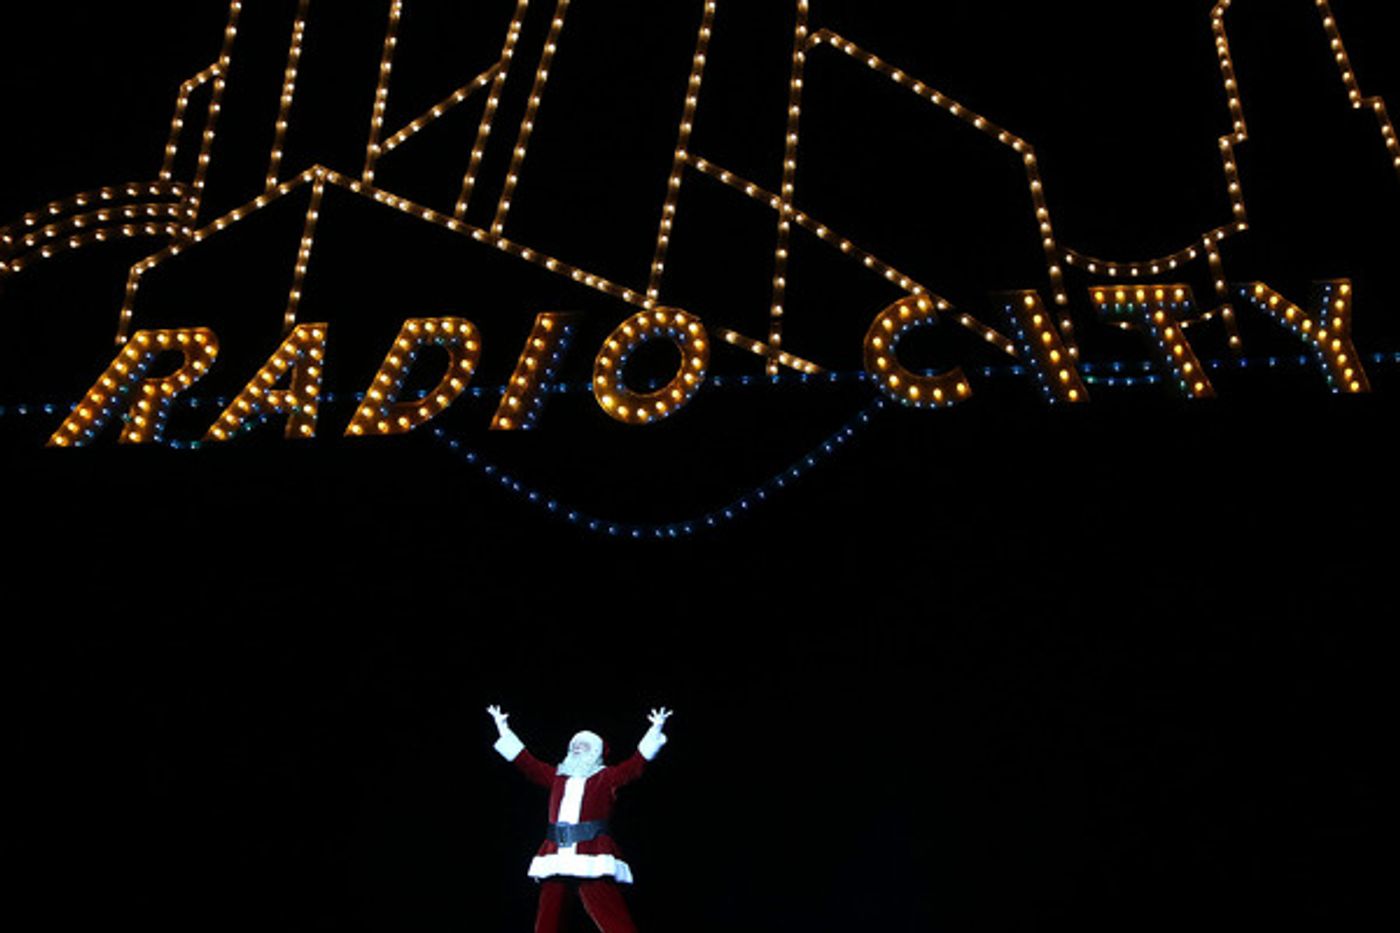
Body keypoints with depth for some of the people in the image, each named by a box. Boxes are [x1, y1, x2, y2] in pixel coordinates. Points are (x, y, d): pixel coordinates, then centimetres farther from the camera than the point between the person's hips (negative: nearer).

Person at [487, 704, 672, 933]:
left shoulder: (606, 777, 12)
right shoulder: (557, 777, 22)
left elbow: (638, 762, 3)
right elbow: (525, 761, 25)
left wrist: (655, 731, -6)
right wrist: (503, 727, 26)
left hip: (592, 859, -4)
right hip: (556, 858, 4)